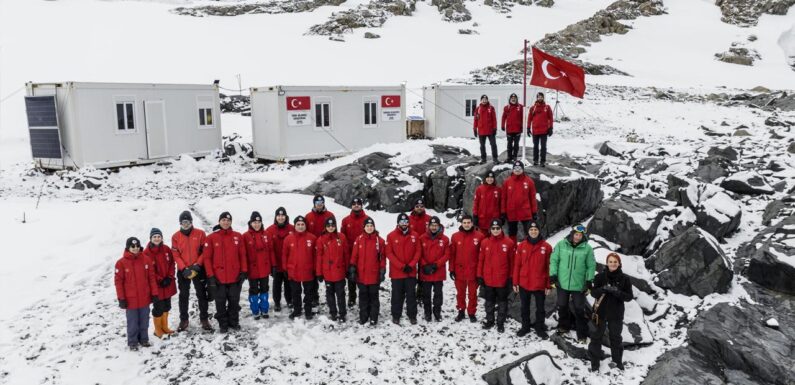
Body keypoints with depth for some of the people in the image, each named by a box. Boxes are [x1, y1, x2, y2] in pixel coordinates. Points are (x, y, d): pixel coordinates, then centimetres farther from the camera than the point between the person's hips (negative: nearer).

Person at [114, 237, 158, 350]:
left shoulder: (146, 260, -1)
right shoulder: (121, 263, -9)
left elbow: (151, 278, 4)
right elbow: (118, 281, -6)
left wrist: (154, 293, 3)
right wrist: (121, 298, -7)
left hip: (145, 298, 3)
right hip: (130, 299, -3)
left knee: (144, 321, 14)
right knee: (132, 322, 7)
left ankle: (144, 339, 30)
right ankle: (132, 342, 23)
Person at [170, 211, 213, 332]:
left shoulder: (200, 233, -2)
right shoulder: (176, 237, 0)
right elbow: (175, 255, -3)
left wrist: (197, 264, -12)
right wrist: (184, 268, -13)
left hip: (199, 269, -1)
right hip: (183, 271, 1)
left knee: (202, 294, 5)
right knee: (183, 296, 10)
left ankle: (204, 319, 14)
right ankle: (183, 320, 20)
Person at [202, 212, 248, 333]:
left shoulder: (238, 236, 3)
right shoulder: (211, 238, -3)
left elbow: (242, 255, 6)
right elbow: (207, 257, -4)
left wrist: (244, 271, 1)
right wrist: (210, 275, -8)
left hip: (235, 277, 2)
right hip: (218, 277, -1)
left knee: (234, 301, 12)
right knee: (220, 302, 8)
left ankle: (234, 321, 28)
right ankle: (223, 324, 23)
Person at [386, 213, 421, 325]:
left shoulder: (414, 235, 1)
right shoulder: (391, 236, -5)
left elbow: (418, 252, 2)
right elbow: (389, 253, -7)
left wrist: (411, 265, -10)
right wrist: (401, 266, -13)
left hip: (411, 271, 2)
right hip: (396, 272, -1)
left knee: (411, 294, 9)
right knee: (397, 295, 8)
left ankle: (412, 315, 20)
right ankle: (396, 316, 20)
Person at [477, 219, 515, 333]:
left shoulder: (509, 243, -7)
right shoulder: (485, 242, -1)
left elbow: (512, 261, -3)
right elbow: (481, 260, 4)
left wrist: (511, 277, -3)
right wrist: (479, 275, 3)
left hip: (503, 279, -2)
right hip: (488, 279, 2)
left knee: (502, 302, 10)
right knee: (489, 301, 15)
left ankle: (500, 323, 23)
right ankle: (489, 321, 30)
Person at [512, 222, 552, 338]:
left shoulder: (546, 247, -6)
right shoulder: (521, 246, -2)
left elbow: (548, 267, -3)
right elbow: (517, 265, 1)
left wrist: (548, 285, -3)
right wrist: (515, 282, 0)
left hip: (540, 284, -1)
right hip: (524, 284, 1)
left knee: (540, 308, 13)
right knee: (524, 307, 16)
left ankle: (540, 328, 30)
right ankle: (525, 327, 32)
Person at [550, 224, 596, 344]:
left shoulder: (587, 248, -8)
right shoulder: (561, 244, -7)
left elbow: (591, 266, -2)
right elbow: (554, 260, -2)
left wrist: (589, 281, -6)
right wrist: (553, 275, -6)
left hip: (579, 285, -2)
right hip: (562, 283, 2)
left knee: (579, 309, 5)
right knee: (562, 306, 18)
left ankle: (582, 335, 17)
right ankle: (564, 326, 39)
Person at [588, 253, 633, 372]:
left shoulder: (624, 278, -5)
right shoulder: (600, 276, -6)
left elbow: (629, 296, -5)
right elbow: (593, 292, -5)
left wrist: (617, 292, -24)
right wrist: (603, 289, -25)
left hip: (616, 313, 1)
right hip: (600, 311, -1)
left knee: (616, 337, 17)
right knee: (597, 336, 6)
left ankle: (617, 360, 37)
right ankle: (594, 361, 18)